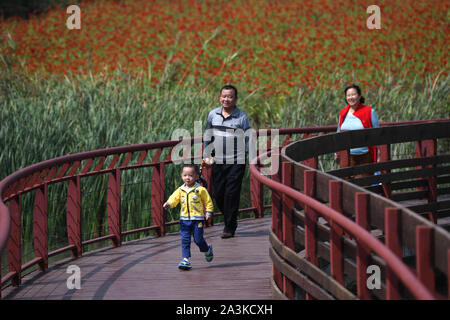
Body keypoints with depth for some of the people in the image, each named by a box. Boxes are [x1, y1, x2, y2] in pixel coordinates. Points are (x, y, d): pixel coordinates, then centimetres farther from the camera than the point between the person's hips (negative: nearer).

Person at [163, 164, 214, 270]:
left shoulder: (200, 190, -5)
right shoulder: (180, 190, 6)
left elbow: (208, 202, 2)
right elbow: (174, 198, -4)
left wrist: (208, 213, -5)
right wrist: (169, 204, -25)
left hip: (197, 219, -4)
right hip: (184, 219, 4)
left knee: (198, 239, 0)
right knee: (185, 240, -2)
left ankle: (207, 250, 31)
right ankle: (186, 260, 1)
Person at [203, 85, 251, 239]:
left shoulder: (242, 117, -4)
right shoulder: (213, 114, 7)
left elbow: (248, 140, -1)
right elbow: (208, 136, 17)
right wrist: (207, 155, 10)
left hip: (236, 163, -4)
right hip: (217, 162, 4)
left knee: (231, 195, -6)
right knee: (218, 195, 7)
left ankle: (229, 229, 3)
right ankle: (230, 220, 29)